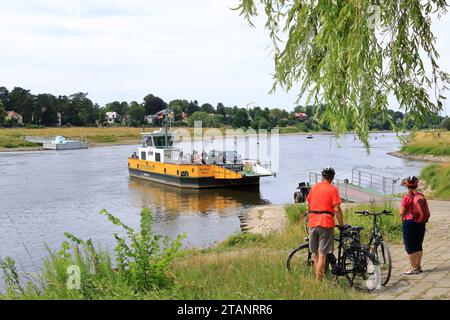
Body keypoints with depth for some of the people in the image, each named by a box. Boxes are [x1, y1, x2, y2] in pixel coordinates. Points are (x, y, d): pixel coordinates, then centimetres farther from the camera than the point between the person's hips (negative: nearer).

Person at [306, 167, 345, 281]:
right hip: (326, 224, -5)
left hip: (312, 223, 5)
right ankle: (318, 281, -4)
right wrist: (341, 224, 2)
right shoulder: (332, 189, -3)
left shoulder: (314, 187, 12)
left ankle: (316, 279, 20)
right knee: (322, 255, -3)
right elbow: (337, 209, -8)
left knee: (315, 253, 14)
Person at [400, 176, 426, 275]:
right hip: (420, 222, 6)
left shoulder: (406, 197, -14)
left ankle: (414, 268, 5)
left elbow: (402, 212, -13)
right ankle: (418, 267, 22)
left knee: (410, 247, 2)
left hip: (409, 222, -6)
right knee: (418, 245, 16)